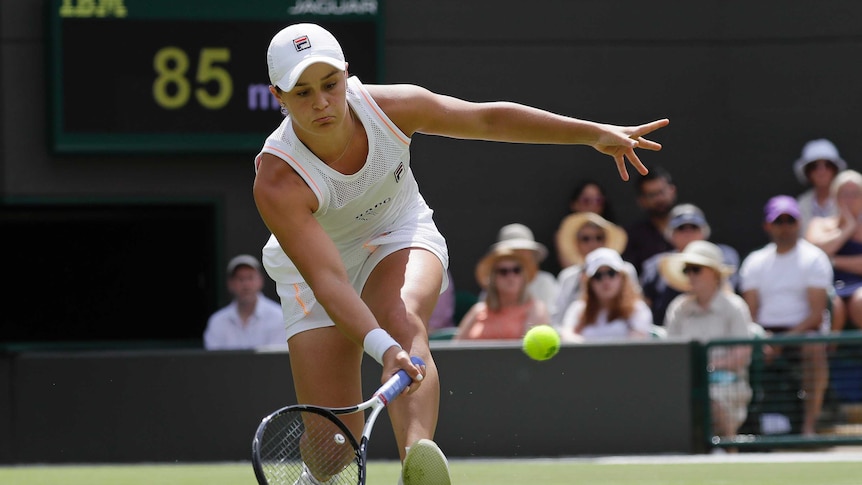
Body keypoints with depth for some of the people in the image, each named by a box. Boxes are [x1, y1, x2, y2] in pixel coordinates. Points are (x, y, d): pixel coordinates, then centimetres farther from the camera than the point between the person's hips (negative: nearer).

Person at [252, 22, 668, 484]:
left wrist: (594, 133, -7)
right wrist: (382, 349, -54)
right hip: (311, 267, -2)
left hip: (400, 238, 2)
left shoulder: (387, 107, -23)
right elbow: (327, 280, -39)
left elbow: (488, 119, -7)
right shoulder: (277, 182, -33)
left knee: (404, 320, -35)